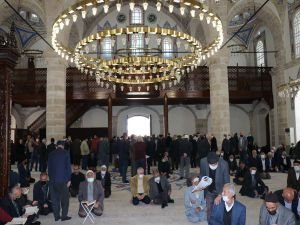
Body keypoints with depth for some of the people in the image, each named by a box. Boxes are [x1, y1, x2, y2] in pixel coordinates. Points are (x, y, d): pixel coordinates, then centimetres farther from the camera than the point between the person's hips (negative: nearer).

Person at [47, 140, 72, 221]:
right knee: (64, 198, 7)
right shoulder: (65, 153, -5)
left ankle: (56, 216, 17)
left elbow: (49, 167, 8)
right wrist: (69, 179, -1)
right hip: (63, 179, -3)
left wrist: (50, 178, 15)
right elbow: (68, 166, -7)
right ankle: (64, 216, 9)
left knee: (55, 198, 10)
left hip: (53, 179, 3)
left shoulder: (51, 154, 5)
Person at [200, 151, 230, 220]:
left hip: (220, 191, -2)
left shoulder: (224, 164, -28)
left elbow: (226, 182, -21)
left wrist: (220, 195, -30)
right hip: (209, 191, 2)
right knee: (209, 211, 8)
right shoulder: (203, 162, -21)